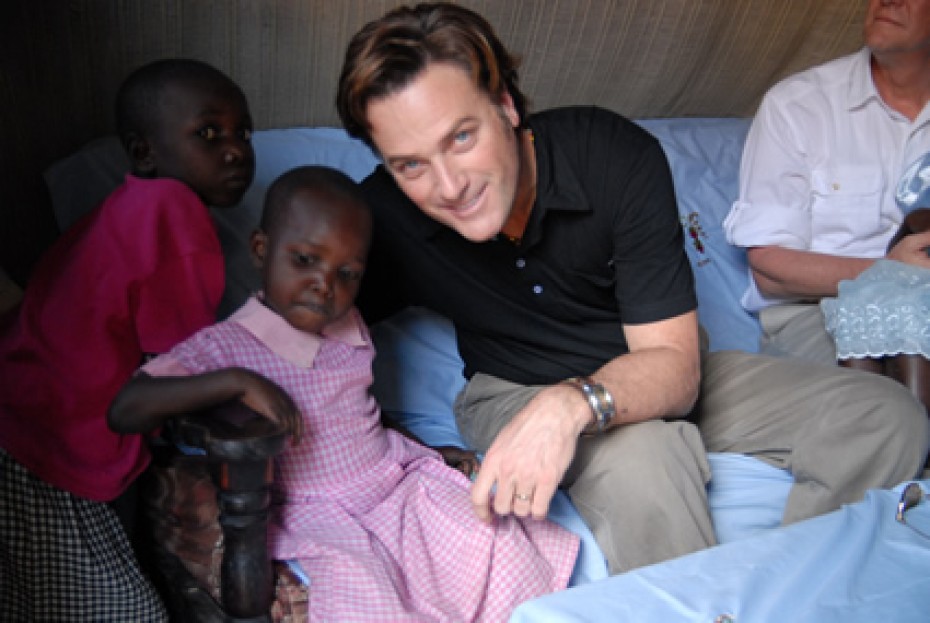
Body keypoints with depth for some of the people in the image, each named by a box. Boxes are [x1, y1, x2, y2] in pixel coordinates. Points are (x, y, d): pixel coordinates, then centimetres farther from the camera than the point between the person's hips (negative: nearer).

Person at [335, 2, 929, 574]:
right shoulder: (384, 218, -20)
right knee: (640, 457, -39)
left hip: (652, 377, 3)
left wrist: (572, 404, -44)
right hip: (516, 394, -2)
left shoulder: (619, 156, -23)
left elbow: (673, 364, -22)